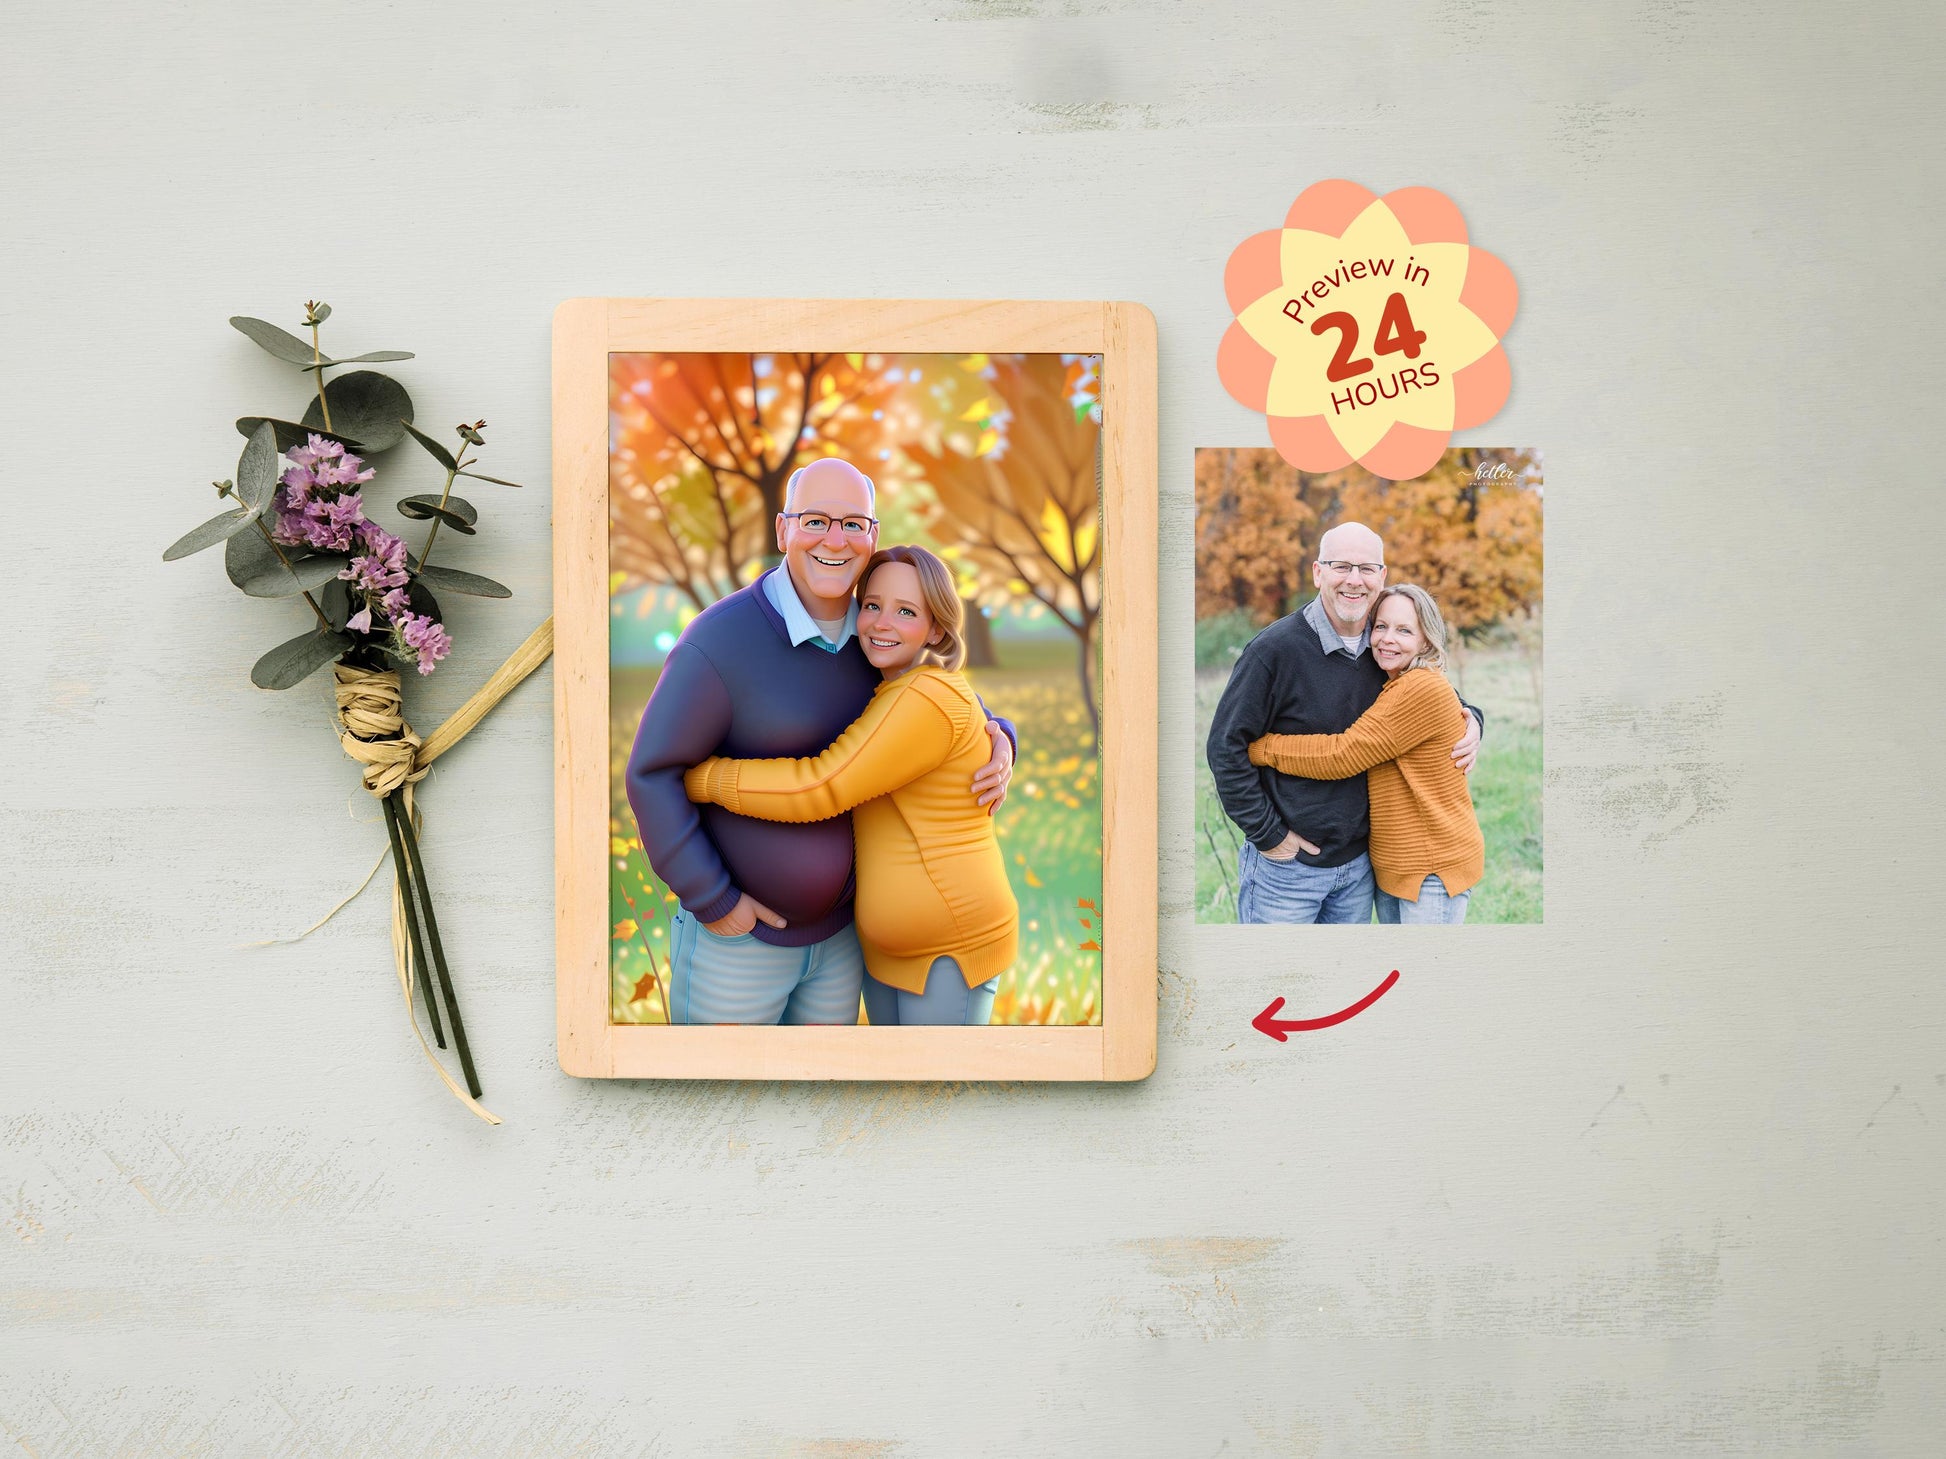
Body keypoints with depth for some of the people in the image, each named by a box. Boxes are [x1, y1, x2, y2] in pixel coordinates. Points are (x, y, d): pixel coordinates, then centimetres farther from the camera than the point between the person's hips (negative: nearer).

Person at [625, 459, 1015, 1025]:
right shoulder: (722, 639, -22)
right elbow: (652, 776, -19)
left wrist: (997, 743, -11)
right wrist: (712, 901, -20)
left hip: (837, 931, 6)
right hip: (734, 933, -6)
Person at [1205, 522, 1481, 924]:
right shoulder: (1276, 649, -15)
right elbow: (1225, 747, -13)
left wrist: (1469, 720, 0)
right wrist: (1269, 835, -13)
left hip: (1359, 863, 6)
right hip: (1285, 864, -5)